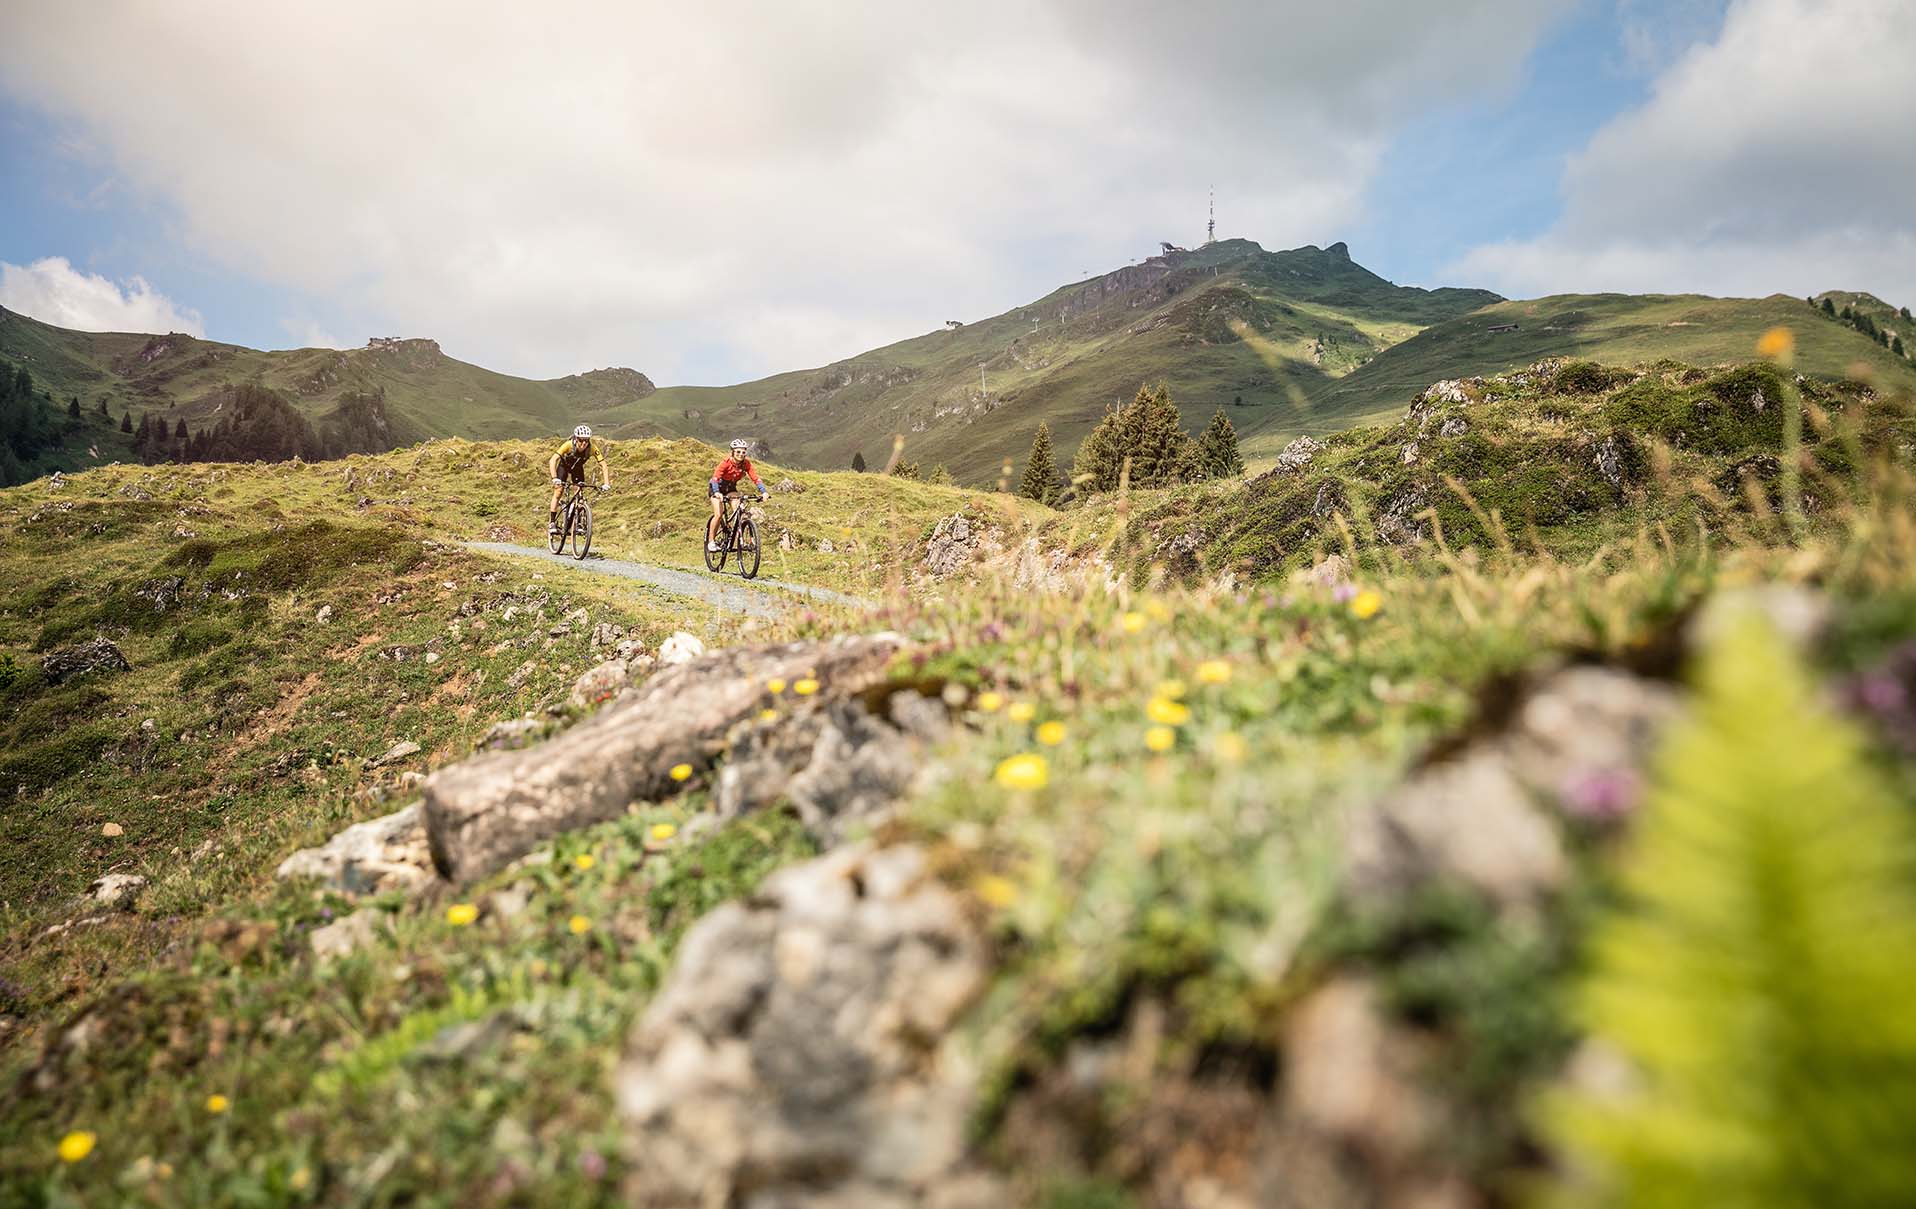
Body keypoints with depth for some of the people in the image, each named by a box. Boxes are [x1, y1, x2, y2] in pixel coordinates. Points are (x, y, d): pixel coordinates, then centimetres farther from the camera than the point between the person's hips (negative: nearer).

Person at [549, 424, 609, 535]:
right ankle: (552, 523, -6)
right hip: (564, 466, -2)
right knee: (558, 492, -12)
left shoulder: (593, 448, -33)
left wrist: (606, 483, -44)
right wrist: (555, 478, -56)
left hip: (577, 468, 2)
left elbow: (603, 465, -32)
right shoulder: (569, 445, -38)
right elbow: (553, 460, -44)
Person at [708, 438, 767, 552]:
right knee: (718, 514, -17)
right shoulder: (726, 462, -30)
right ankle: (711, 541, -2)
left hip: (731, 487, 4)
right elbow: (715, 477, -39)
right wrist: (717, 492, -55)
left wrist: (763, 492, -40)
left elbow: (755, 477, -24)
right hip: (717, 487, -4)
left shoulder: (746, 463, -19)